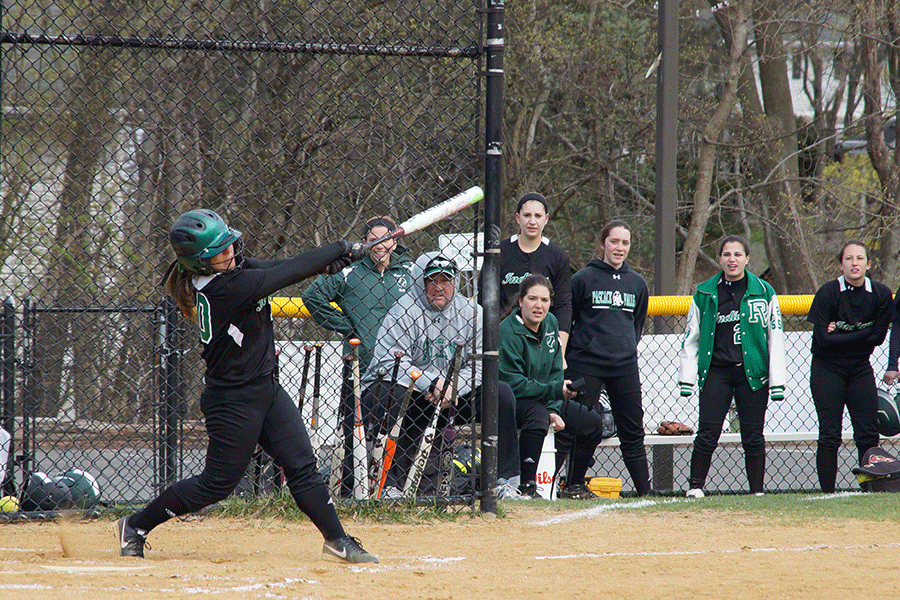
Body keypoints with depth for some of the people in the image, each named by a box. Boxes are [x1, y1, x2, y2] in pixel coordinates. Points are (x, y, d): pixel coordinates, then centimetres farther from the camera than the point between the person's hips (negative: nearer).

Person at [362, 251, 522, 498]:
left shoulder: (471, 313, 2)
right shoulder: (403, 311, -11)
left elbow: (481, 364, -2)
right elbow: (390, 362, -21)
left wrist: (453, 388, -20)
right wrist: (432, 383, -31)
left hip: (452, 399, 4)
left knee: (501, 392, -12)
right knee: (393, 394, -37)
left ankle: (505, 479, -9)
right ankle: (391, 485, -33)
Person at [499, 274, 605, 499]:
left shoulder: (550, 324, 1)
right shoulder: (508, 333, -23)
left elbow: (555, 372, 4)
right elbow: (513, 384, -26)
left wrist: (553, 409, -11)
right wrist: (555, 390, -32)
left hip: (543, 400, 8)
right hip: (510, 401, -8)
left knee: (593, 423, 5)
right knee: (538, 415, -39)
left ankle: (574, 486, 20)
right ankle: (527, 488, -36)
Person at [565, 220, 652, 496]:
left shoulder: (637, 283, 12)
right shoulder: (583, 279, -1)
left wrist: (628, 349, 12)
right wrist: (567, 356, 2)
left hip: (625, 367, 4)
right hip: (586, 366, -4)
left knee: (632, 432, 6)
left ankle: (645, 493, 10)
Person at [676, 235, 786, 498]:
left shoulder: (764, 292, 5)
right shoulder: (705, 294, 8)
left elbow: (776, 337, 4)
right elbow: (690, 338, 11)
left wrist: (777, 382, -2)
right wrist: (686, 377, 3)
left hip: (752, 373, 0)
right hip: (716, 372, 0)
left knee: (753, 437, 1)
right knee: (707, 434, -6)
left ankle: (757, 492, 7)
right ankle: (695, 487, 3)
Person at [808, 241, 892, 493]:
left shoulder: (881, 294, -3)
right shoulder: (828, 293, -12)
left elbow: (878, 336, -5)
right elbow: (823, 339, -17)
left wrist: (842, 336, -12)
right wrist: (861, 334, -14)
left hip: (860, 368, 3)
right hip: (828, 369, -3)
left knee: (868, 434, -3)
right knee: (829, 434, -6)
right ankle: (827, 493, -3)